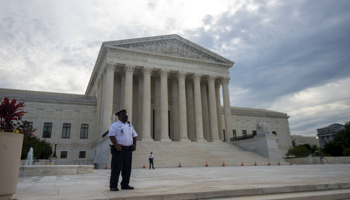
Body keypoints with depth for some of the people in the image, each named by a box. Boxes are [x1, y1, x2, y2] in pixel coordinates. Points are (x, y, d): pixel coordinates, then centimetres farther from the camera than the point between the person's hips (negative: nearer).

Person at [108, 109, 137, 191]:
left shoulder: (129, 125, 18)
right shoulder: (115, 125, -2)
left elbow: (134, 135, 20)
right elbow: (111, 135, -11)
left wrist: (134, 145, 7)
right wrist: (116, 145, -22)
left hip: (129, 150, 6)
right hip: (119, 150, -6)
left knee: (127, 168, 8)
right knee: (116, 168, -5)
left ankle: (125, 185, 17)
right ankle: (113, 186, 2)